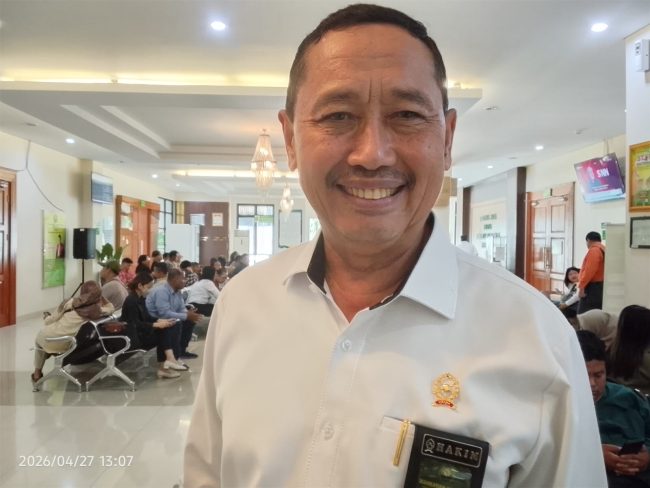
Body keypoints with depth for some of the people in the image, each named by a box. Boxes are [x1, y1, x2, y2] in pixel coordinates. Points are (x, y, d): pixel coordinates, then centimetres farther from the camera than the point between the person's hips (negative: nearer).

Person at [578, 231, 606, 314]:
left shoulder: (594, 250, -12)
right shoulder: (604, 250, 17)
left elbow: (589, 270, -21)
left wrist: (581, 286, -19)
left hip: (593, 287, -10)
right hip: (600, 286, 10)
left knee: (584, 315, -11)